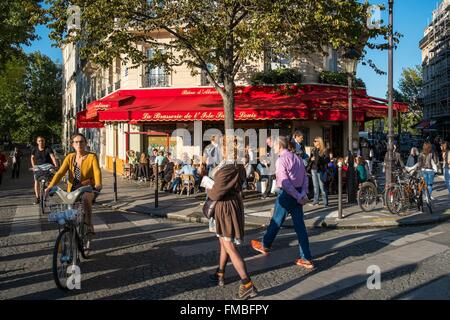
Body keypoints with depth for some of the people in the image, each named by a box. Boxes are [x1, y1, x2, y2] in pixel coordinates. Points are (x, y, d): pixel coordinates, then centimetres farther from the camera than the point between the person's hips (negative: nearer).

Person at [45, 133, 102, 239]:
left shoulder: (92, 157, -5)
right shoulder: (70, 157, 5)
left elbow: (97, 171, -22)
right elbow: (60, 172, -6)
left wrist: (98, 184, -43)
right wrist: (50, 186, -23)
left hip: (87, 189, -4)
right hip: (72, 190, 4)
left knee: (85, 199, -37)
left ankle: (89, 226, -27)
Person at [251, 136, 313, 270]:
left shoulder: (281, 160, -13)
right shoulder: (297, 158, 11)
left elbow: (285, 182, -20)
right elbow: (305, 177, 7)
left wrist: (298, 196, -17)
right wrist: (304, 193, -3)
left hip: (287, 194, -7)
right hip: (298, 194, 7)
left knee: (276, 221, 12)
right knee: (300, 225, 7)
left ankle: (265, 246, 34)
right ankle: (306, 259, 8)